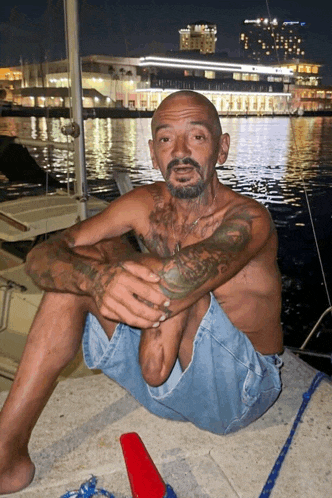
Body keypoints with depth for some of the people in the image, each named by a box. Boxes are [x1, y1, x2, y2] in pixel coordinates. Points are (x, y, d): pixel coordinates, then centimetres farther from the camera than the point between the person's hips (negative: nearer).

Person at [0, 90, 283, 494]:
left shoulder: (247, 218, -20)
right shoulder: (146, 205, -6)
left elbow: (180, 277, -43)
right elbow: (42, 257, -15)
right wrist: (96, 277, -37)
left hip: (236, 390, -5)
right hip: (165, 380, 6)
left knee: (179, 283, -34)